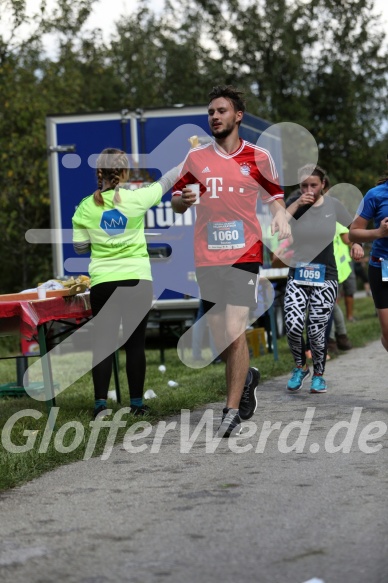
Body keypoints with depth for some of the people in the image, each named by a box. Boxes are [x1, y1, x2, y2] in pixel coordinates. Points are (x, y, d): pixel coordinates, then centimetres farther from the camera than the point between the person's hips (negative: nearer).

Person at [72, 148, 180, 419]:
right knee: (136, 343, 6)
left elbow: (80, 247, 4)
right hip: (137, 280, -1)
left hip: (103, 282, 1)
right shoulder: (136, 199, -8)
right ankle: (137, 403, 11)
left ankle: (101, 403, -2)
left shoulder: (86, 207, -4)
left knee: (103, 343, 5)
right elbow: (165, 182, 7)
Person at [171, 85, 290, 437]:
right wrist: (183, 200, -10)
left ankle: (232, 412, -6)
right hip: (207, 258, 3)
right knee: (220, 339, 7)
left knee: (235, 333, -13)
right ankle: (246, 377, 37)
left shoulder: (258, 157, 3)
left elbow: (274, 194, 16)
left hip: (244, 255, -3)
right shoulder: (196, 157, 8)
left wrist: (281, 216, -6)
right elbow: (176, 200, 14)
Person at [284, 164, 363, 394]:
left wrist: (356, 244, -2)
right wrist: (297, 203, -16)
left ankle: (319, 375, 18)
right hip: (297, 276, 1)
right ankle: (301, 367, 12)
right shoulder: (296, 205, 3)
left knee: (317, 330, -5)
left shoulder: (332, 204, 2)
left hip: (325, 278, -1)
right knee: (293, 325, -15)